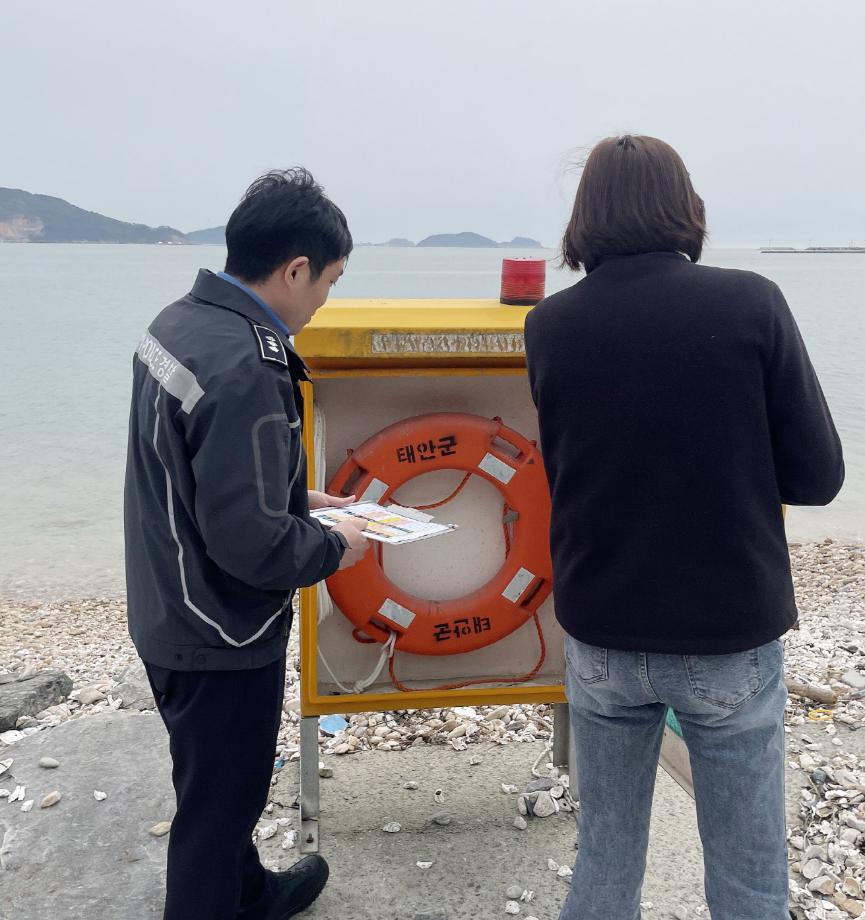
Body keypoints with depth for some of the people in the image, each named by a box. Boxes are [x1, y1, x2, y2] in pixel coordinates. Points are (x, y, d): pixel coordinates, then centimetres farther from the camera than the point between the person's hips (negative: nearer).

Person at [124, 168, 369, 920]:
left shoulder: (178, 322, -1)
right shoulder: (247, 366, -30)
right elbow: (249, 541, -30)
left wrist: (298, 499, 12)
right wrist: (334, 546, -12)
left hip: (166, 616, 9)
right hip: (222, 639, -9)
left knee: (220, 786, 28)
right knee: (217, 806, 11)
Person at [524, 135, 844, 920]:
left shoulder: (550, 326, -3)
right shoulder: (751, 305, -10)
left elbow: (570, 464, 7)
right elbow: (817, 476, -5)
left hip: (601, 638, 3)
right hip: (731, 640, -2)